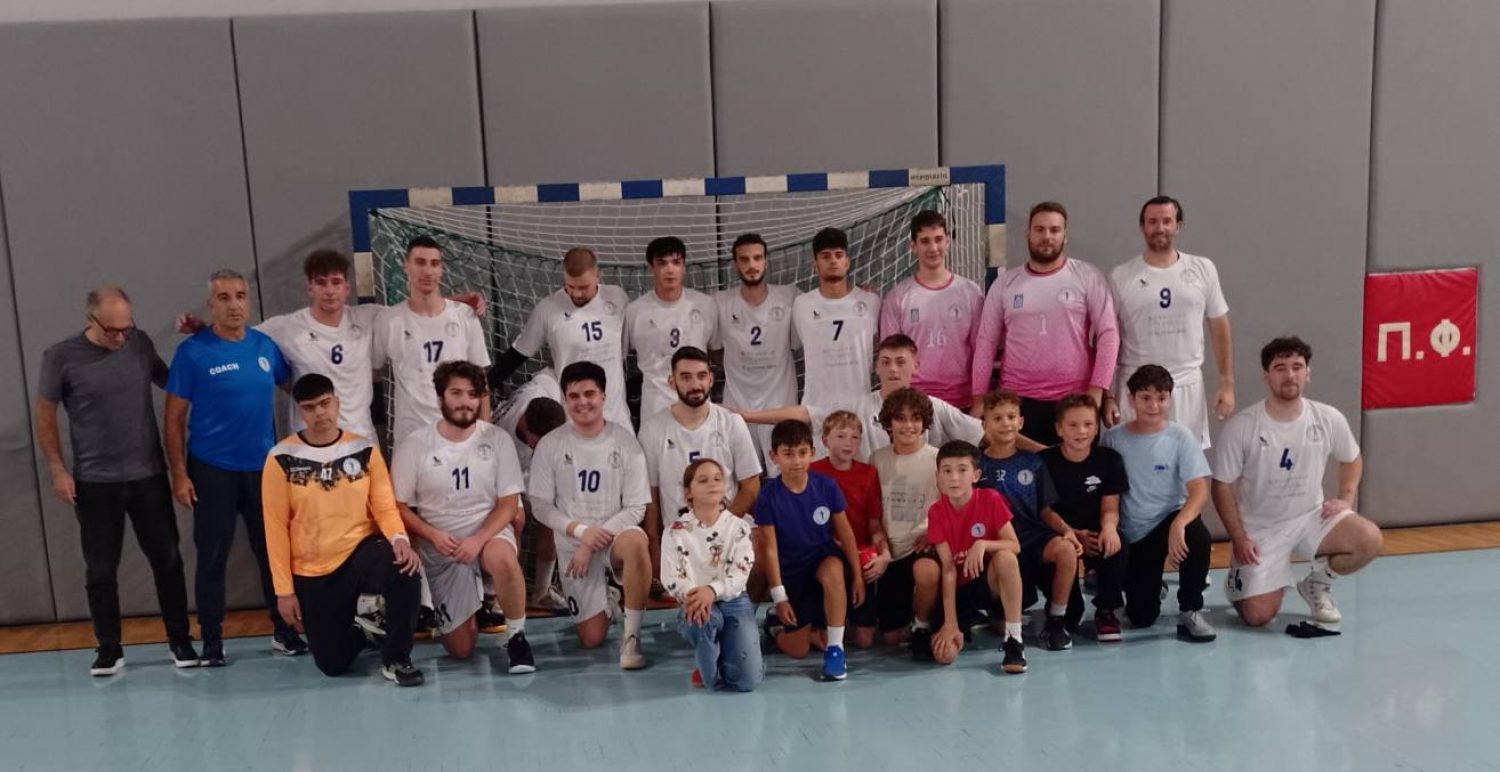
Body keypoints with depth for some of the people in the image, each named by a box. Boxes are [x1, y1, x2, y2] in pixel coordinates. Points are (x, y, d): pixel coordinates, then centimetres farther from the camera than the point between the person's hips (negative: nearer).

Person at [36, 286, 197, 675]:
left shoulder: (140, 343, -1)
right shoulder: (61, 356, -8)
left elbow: (171, 382, 14)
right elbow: (45, 415, 0)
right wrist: (57, 470, -4)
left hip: (149, 475, 2)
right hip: (94, 482, -2)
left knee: (167, 559, 7)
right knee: (100, 569, 7)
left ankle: (180, 640, 21)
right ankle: (109, 648, 22)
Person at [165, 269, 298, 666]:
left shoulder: (266, 345, 3)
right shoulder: (192, 352, -7)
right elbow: (174, 417, -5)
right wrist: (179, 474, -10)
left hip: (264, 467, 3)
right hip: (212, 470, -3)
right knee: (212, 558, 6)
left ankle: (284, 631, 23)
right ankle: (212, 641, 19)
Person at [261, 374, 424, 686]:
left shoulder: (365, 449, -2)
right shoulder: (281, 458, -7)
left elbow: (385, 506, -3)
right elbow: (276, 527, -4)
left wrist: (400, 539, -25)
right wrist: (284, 589, -6)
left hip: (360, 551, 0)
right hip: (312, 571, 0)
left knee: (404, 570, -35)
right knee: (333, 665, 0)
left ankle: (395, 659, -13)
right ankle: (356, 624, 36)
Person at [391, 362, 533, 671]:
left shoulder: (496, 439, -5)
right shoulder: (414, 445, -7)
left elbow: (509, 504, -5)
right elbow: (400, 506, -2)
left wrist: (478, 540, -21)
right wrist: (434, 535, -19)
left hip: (488, 532, -1)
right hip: (439, 546, 1)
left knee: (503, 558, -40)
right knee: (461, 649, 2)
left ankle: (516, 636, -15)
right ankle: (472, 608, 38)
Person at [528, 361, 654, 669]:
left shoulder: (625, 442, -6)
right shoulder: (550, 445, -3)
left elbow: (636, 508, -7)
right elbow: (541, 506, -1)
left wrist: (594, 543, -16)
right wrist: (581, 531, -16)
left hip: (615, 533, -1)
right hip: (572, 544, 2)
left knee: (635, 540, -39)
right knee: (592, 638, -4)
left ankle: (632, 637, -25)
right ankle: (603, 603, 35)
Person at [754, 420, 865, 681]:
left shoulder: (826, 486, -12)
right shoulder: (769, 496, -17)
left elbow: (845, 532, -3)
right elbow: (770, 548, -13)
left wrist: (857, 576, -1)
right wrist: (779, 595, -14)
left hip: (824, 558, 1)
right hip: (790, 571, 0)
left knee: (832, 570, -39)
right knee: (798, 651, -1)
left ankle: (835, 648, -23)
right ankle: (777, 623, 35)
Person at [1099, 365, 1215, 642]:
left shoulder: (1180, 437, -9)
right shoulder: (1113, 439, -6)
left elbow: (1199, 491, -17)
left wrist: (1179, 524, -34)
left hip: (1169, 520, -1)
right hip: (1130, 535, 1)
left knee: (1197, 534, -36)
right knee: (1142, 618, -4)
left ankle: (1190, 611, -14)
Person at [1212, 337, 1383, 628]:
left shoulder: (1329, 419, -8)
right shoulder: (1240, 427, -18)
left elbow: (1351, 459, 13)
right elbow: (1222, 486, -9)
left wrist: (1345, 499, -3)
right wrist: (1238, 538, -15)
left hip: (1311, 517, 3)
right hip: (1260, 528, -3)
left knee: (1370, 540, -24)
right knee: (1258, 616, -13)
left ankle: (1318, 583, 6)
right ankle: (1240, 580, 24)